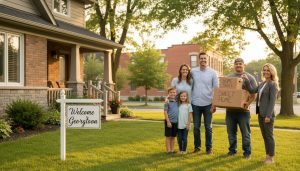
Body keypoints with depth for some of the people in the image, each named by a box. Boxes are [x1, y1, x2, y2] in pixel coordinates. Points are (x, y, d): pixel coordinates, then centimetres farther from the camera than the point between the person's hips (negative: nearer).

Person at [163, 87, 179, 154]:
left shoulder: (177, 102, 8)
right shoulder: (167, 102, -8)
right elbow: (165, 112, -11)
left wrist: (179, 121, 13)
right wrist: (168, 121, -15)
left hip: (176, 122, 6)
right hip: (169, 121, -6)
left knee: (173, 136, 12)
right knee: (168, 136, 3)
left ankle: (172, 149, 21)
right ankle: (168, 150, 8)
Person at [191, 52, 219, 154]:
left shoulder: (212, 72, -2)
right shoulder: (193, 71, 2)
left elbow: (216, 89, -2)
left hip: (208, 104, -1)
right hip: (195, 104, 1)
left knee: (208, 127, 6)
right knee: (196, 127, 8)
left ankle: (209, 147, 16)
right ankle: (197, 146, 21)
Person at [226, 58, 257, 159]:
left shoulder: (249, 77, 2)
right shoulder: (229, 77, 15)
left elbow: (254, 94, -3)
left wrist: (248, 103, -18)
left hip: (243, 110, -4)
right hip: (230, 109, 4)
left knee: (245, 132, 1)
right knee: (231, 131, 11)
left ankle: (247, 151, 12)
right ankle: (232, 149, 23)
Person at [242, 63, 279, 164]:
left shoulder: (273, 84, -10)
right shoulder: (262, 84, 14)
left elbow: (272, 101, -16)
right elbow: (252, 90, 14)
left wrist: (268, 115, -21)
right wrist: (246, 80, 3)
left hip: (268, 115, -8)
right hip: (261, 114, 8)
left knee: (269, 136, 0)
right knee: (264, 136, 14)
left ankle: (271, 157, 10)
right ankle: (267, 155, 24)